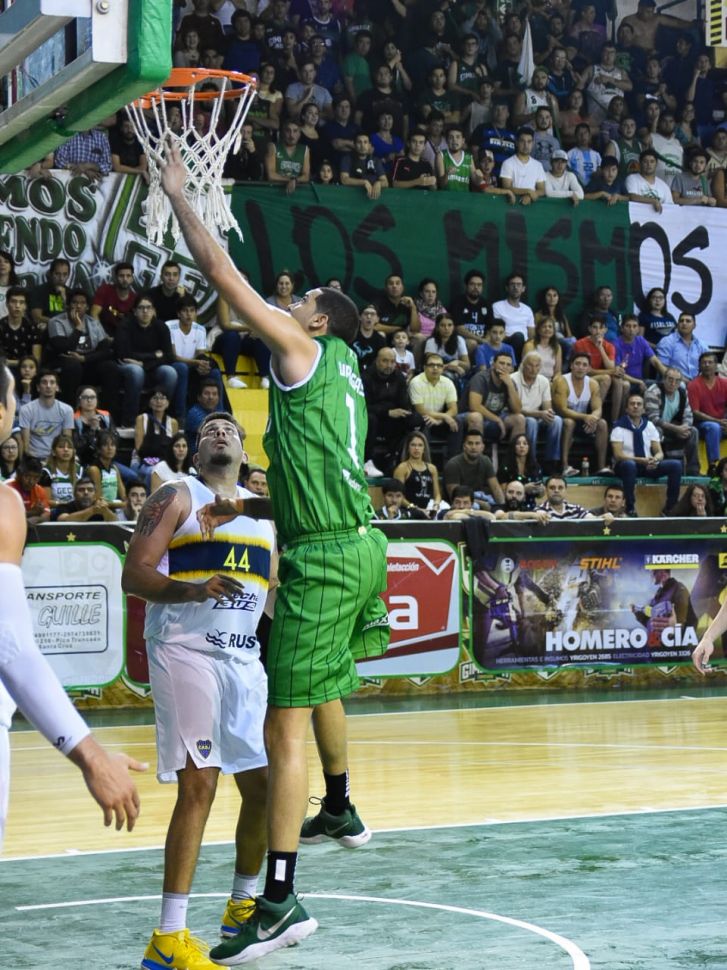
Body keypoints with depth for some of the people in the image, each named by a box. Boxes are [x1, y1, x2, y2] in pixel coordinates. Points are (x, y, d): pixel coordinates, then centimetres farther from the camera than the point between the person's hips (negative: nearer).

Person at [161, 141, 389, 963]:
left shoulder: (307, 350, -5)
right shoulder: (338, 371, 19)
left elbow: (220, 272, -9)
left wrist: (177, 193, 1)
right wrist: (244, 508, 28)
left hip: (326, 556, -10)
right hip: (356, 545, 10)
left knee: (286, 722, -12)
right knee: (323, 689, 31)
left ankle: (280, 901, -16)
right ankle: (340, 811, 52)